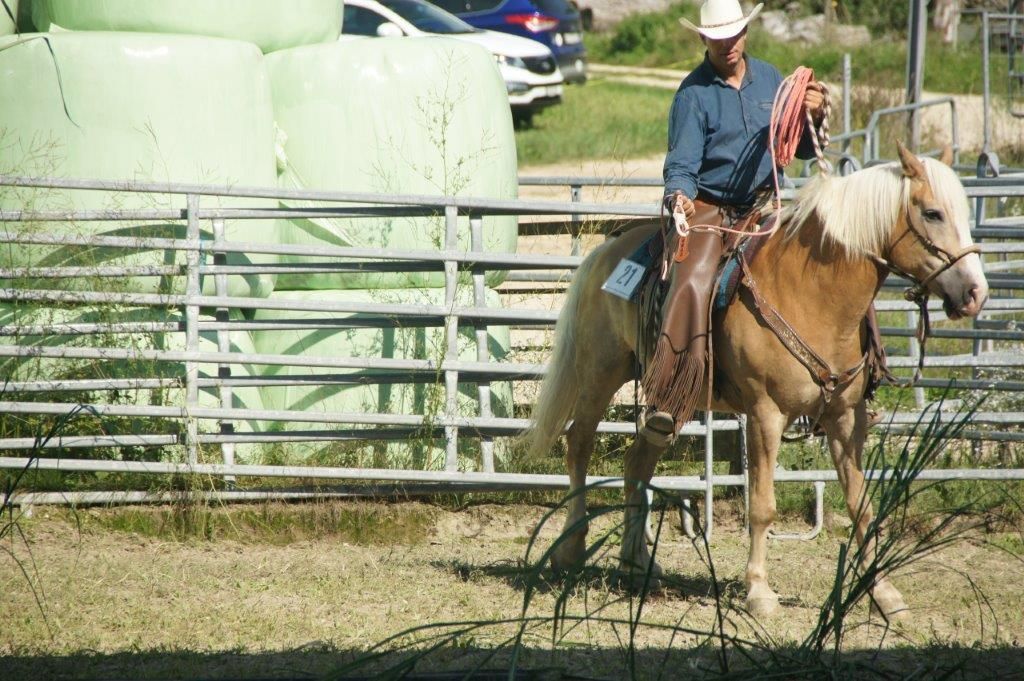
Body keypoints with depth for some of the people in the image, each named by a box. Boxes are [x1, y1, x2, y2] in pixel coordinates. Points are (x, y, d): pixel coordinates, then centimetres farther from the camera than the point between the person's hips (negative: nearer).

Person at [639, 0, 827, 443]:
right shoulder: (694, 93, -2)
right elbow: (682, 161, -10)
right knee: (692, 285, -30)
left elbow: (802, 150, 17)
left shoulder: (771, 80, 12)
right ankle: (663, 405, -36)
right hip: (706, 209, -5)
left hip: (762, 208, 5)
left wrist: (813, 118, -5)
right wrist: (679, 194, -32)